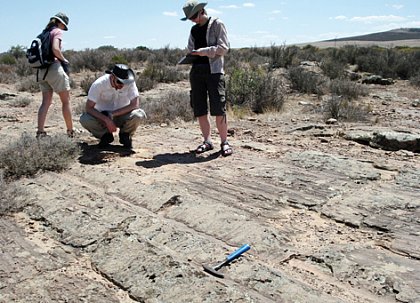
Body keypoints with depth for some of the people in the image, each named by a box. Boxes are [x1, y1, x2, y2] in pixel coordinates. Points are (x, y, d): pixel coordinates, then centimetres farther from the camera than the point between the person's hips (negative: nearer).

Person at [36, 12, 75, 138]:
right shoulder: (57, 32, -3)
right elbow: (55, 49, -20)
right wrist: (64, 60, -4)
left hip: (42, 70, 7)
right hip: (54, 68, -7)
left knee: (46, 102, 6)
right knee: (66, 101, 3)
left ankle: (40, 132, -2)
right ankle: (70, 131, 8)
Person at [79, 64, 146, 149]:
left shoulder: (130, 83, -19)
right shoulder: (99, 84, -21)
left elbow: (135, 105, -23)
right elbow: (89, 107, -20)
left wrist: (112, 114, -27)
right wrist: (106, 119, -34)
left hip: (122, 116, 0)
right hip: (103, 116, 0)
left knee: (139, 114, -31)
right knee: (84, 119, -29)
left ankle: (125, 136, 0)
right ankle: (106, 135, 1)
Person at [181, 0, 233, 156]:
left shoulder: (217, 24, 4)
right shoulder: (194, 29, 20)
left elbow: (223, 48, -5)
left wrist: (203, 51, -13)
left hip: (214, 70, -6)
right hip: (196, 71, 6)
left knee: (218, 108, -11)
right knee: (200, 109, 3)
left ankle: (224, 142, -3)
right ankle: (207, 141, 12)